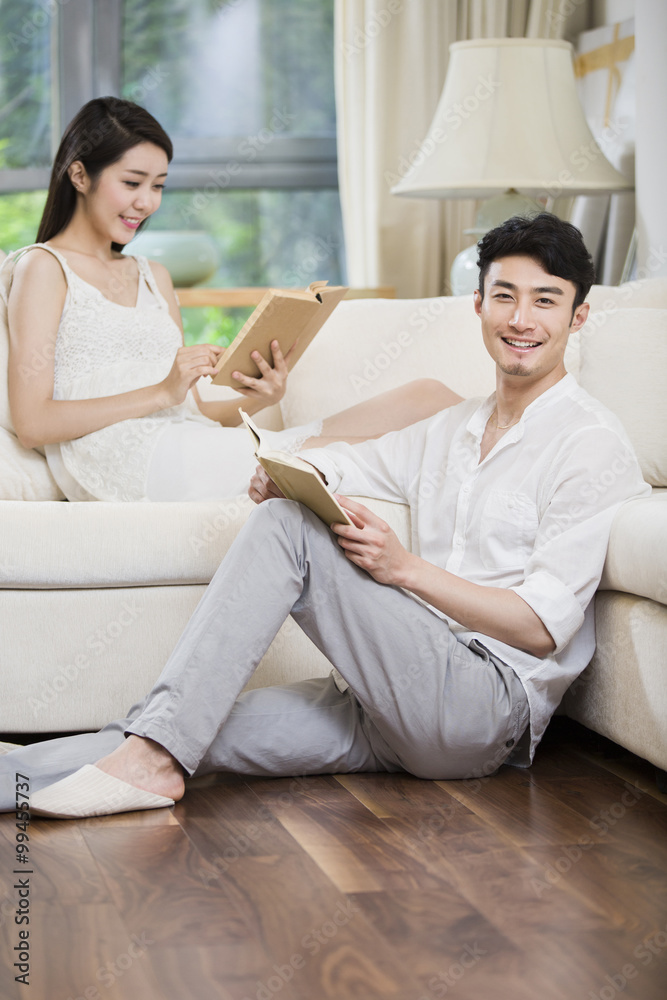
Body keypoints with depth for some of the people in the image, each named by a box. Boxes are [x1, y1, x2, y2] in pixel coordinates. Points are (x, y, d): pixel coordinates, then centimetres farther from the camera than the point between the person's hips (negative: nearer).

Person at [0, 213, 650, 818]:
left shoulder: (591, 444, -2)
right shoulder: (454, 428, 23)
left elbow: (544, 626, -10)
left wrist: (405, 567, -19)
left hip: (492, 706, -7)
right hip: (402, 706, 7)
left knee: (288, 524, -20)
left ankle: (157, 758, -25)